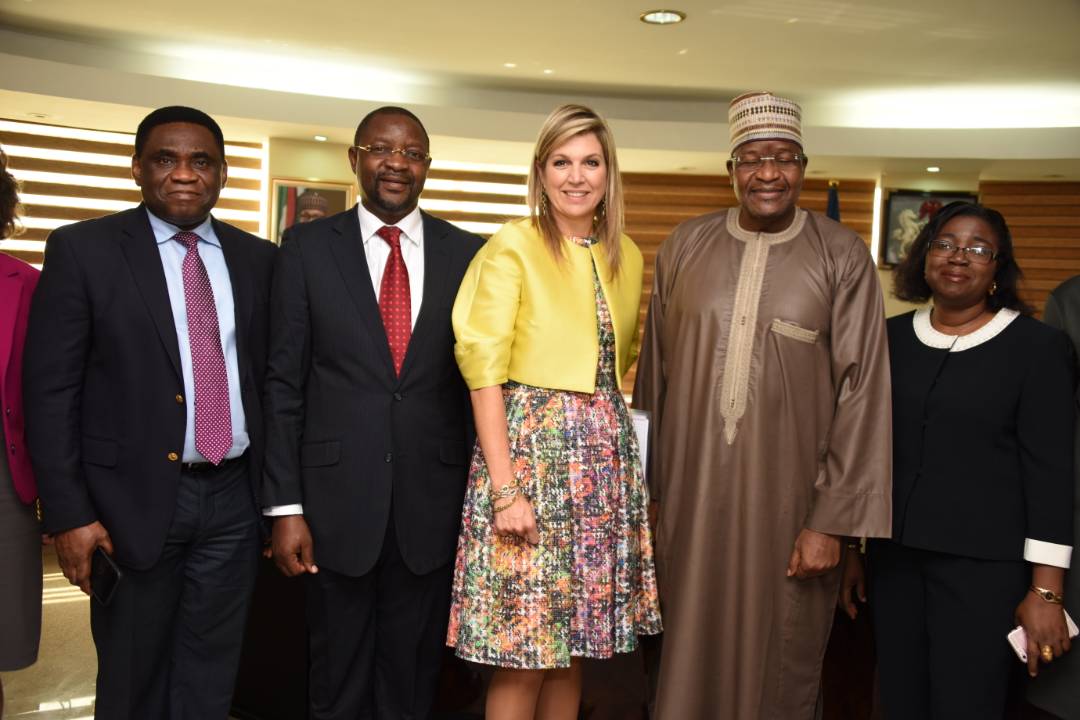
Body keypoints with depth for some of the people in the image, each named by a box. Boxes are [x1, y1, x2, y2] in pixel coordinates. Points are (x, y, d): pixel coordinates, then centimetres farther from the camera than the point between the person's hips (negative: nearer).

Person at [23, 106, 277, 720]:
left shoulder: (258, 258, 7)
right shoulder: (83, 249, -3)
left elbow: (271, 378, 8)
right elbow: (50, 390, -6)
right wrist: (69, 513, -10)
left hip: (234, 497, 3)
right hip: (135, 501, -2)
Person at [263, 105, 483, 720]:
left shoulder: (467, 253, 3)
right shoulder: (308, 247, 0)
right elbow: (284, 383, -1)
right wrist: (285, 506, -5)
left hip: (433, 502, 1)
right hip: (337, 500, -1)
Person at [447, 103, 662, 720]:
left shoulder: (628, 256, 11)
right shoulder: (512, 247, -6)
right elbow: (485, 373, -11)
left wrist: (618, 435, 7)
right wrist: (504, 489, -16)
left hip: (606, 455, 6)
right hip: (531, 445, -5)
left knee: (575, 648, 13)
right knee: (523, 657, 1)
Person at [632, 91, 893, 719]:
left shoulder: (842, 256, -4)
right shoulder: (686, 246, 3)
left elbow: (861, 389, -6)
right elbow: (655, 370, 7)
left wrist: (833, 520, -9)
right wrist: (649, 487, 8)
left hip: (788, 497, -2)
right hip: (692, 491, 2)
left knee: (780, 662, 12)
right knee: (692, 649, 14)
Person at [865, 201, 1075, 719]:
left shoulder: (1036, 344, -5)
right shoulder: (891, 337, 5)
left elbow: (1051, 470, -8)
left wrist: (1045, 590, -11)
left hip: (984, 564, -3)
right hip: (895, 555, 4)